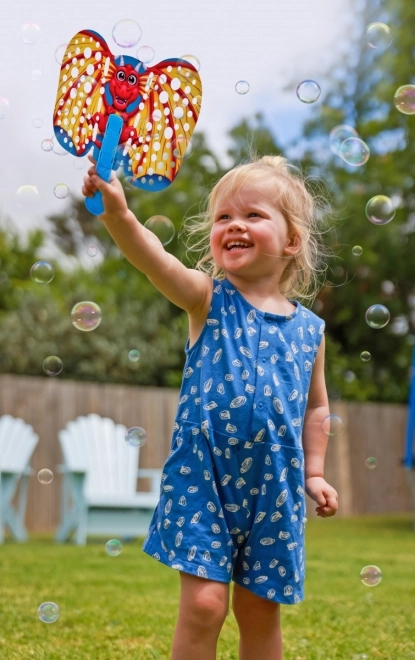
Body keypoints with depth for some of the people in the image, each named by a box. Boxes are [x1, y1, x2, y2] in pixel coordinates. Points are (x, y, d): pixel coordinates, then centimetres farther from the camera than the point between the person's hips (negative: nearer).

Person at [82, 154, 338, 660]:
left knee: (260, 612, 12)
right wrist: (118, 213, -41)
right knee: (204, 604, -10)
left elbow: (315, 406, 19)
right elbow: (154, 259, -24)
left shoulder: (309, 329, 6)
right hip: (204, 479, -3)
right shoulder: (209, 300, -3)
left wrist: (314, 472, 12)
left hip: (274, 488, 3)